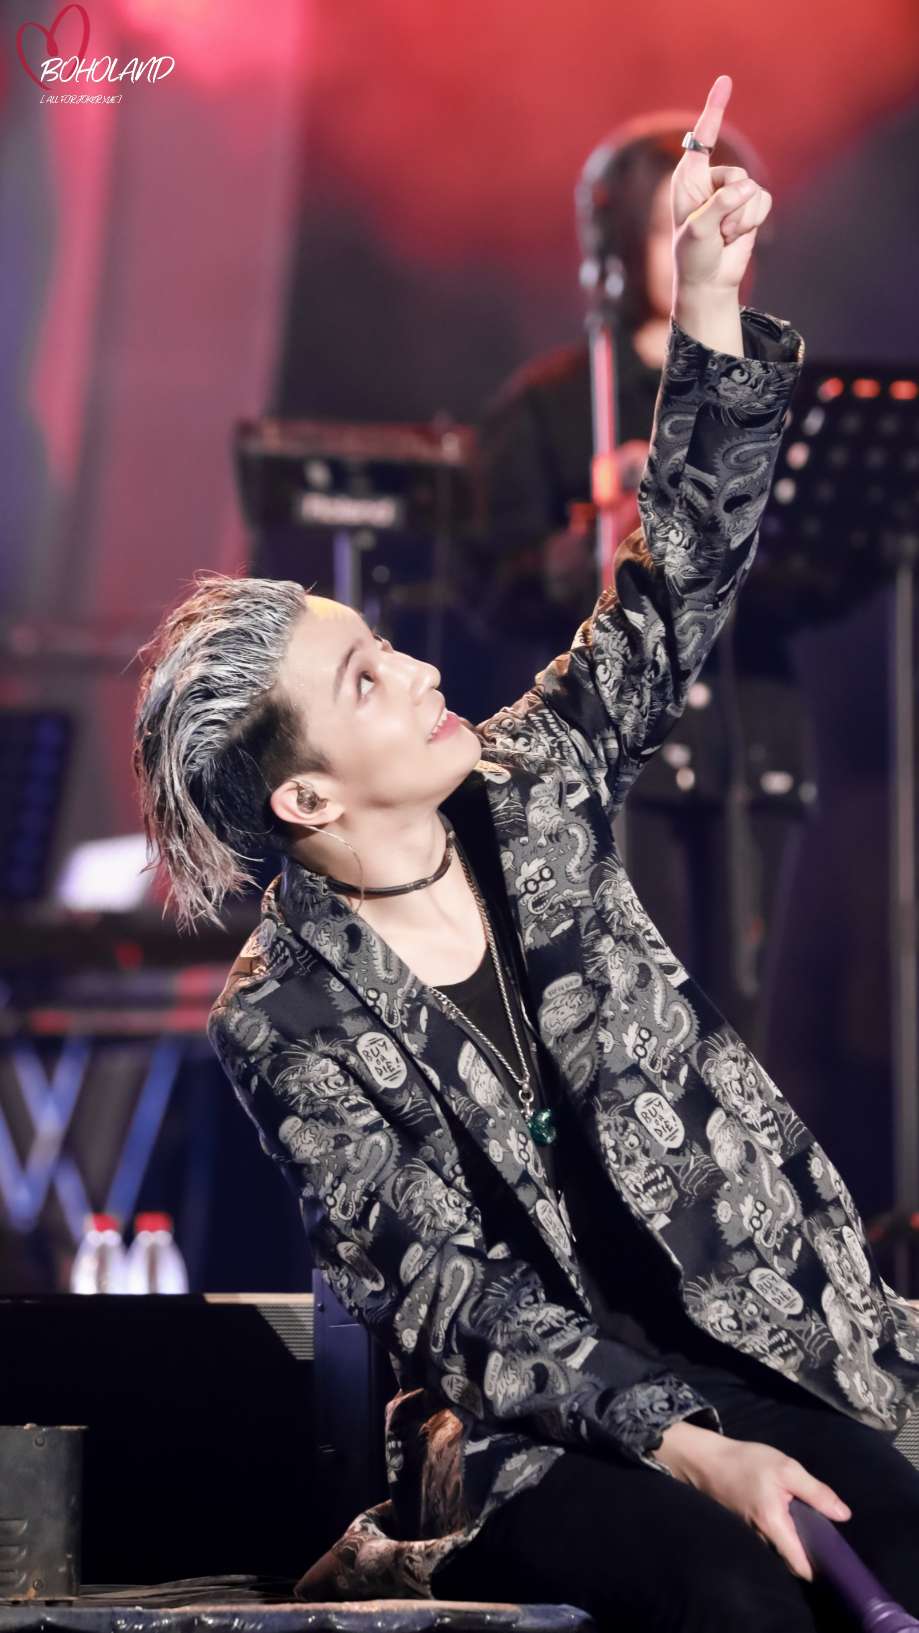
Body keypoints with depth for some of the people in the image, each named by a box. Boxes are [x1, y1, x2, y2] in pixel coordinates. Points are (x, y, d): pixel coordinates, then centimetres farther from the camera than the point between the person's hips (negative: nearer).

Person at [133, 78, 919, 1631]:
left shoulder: (525, 793, 5)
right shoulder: (286, 1023, -8)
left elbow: (675, 596, 4)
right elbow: (449, 1298, -13)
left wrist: (709, 311, -6)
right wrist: (683, 1444, -22)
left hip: (748, 1342, 4)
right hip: (526, 1438, -4)